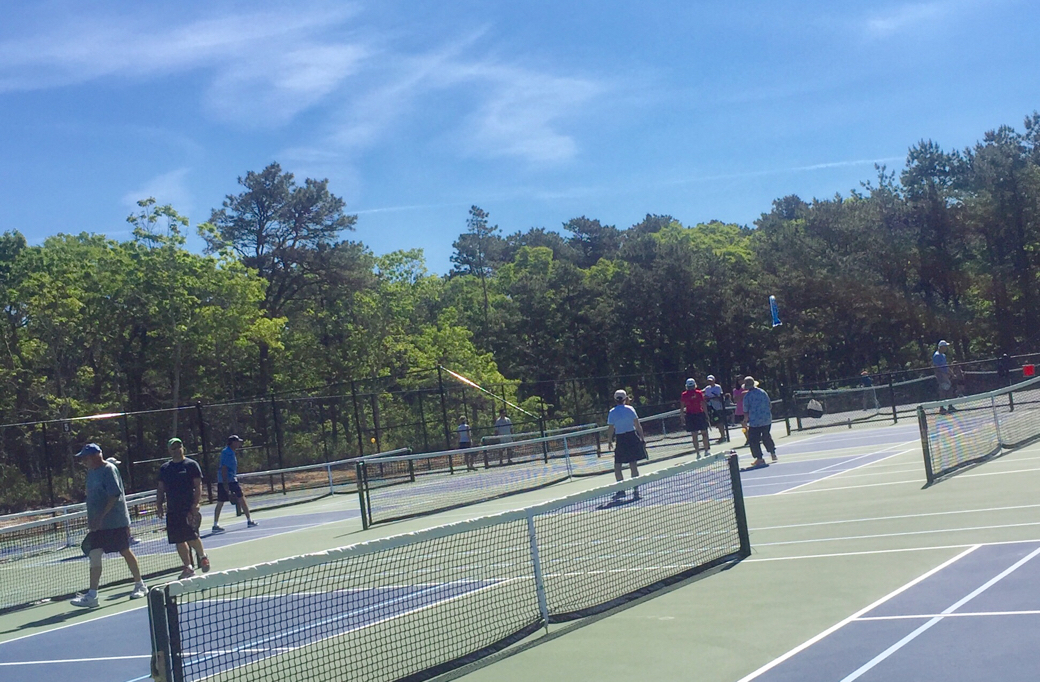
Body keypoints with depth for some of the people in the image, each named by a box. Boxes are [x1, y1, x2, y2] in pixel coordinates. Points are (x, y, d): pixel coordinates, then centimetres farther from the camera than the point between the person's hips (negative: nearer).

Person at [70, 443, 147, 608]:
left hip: (115, 522, -8)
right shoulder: (92, 472, 12)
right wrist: (92, 521, 15)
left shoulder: (109, 470, -14)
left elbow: (114, 496, -20)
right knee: (94, 556, -1)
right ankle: (92, 595, -2)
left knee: (125, 552, 4)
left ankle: (140, 586, 19)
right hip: (98, 524, 8)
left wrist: (101, 517, -23)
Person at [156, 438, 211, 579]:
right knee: (179, 541, 5)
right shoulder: (164, 468, 14)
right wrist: (159, 505, 5)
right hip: (172, 510, 5)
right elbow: (160, 489, 18)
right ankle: (187, 567, 15)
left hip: (188, 509, -5)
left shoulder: (191, 465, 0)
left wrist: (195, 505, -13)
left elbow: (198, 486, -4)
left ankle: (203, 556, 11)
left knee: (191, 537, -14)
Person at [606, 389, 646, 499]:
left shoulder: (612, 412, -2)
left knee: (617, 466, 7)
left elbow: (610, 429, -3)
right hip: (633, 437, 2)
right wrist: (642, 438, 5)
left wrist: (609, 441, 9)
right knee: (633, 464, 3)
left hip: (620, 439, -2)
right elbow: (638, 426, -2)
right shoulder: (630, 409, -1)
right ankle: (636, 490, 3)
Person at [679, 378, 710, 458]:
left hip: (689, 415, 1)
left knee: (694, 436, 4)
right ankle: (706, 450, 11)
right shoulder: (699, 393, -3)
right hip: (699, 414, -1)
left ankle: (698, 453, 3)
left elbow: (682, 406, 1)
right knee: (704, 433, 11)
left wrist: (682, 416, 9)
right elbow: (703, 405, -3)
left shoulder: (684, 395, 1)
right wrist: (706, 414, 3)